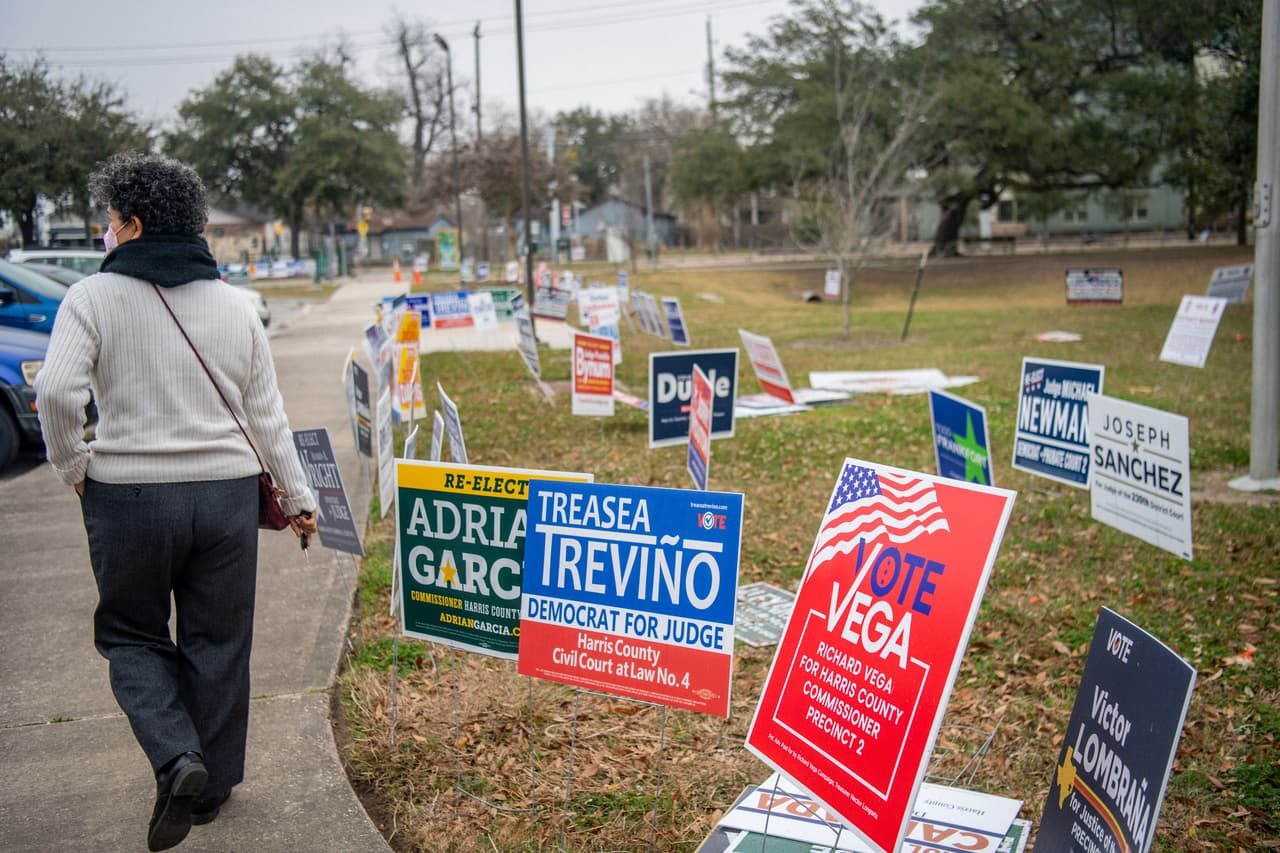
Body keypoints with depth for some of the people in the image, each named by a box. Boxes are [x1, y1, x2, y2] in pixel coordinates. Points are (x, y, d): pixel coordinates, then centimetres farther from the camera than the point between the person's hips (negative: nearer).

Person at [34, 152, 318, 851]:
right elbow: (266, 414, 7)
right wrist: (296, 497, 14)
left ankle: (176, 759, -4)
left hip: (129, 497, -3)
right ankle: (211, 787, 25)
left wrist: (74, 468, -2)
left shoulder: (93, 297, -6)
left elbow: (57, 392, -19)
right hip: (227, 492, 3)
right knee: (217, 643, 13)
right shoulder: (233, 305, 6)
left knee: (129, 635, 16)